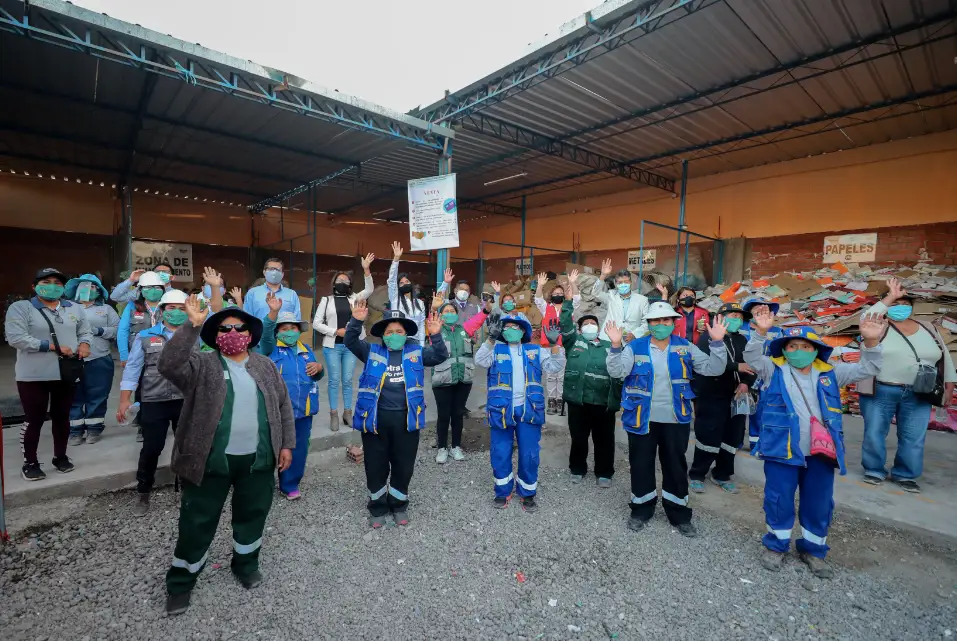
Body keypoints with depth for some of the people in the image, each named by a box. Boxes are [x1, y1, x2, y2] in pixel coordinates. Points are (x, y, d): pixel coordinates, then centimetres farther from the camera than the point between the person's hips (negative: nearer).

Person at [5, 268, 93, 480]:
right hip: (33, 375, -4)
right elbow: (16, 338, -14)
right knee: (34, 420, 4)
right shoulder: (20, 308, -4)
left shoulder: (74, 308, 11)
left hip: (67, 373, 4)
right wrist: (52, 346, -18)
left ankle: (60, 456, 27)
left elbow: (86, 331, 14)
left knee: (62, 417, 14)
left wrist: (84, 344, -7)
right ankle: (30, 463, 18)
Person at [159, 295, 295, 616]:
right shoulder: (202, 365, -3)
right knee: (197, 522, 11)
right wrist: (192, 326, -30)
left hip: (257, 459, 3)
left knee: (252, 516, 19)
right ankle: (180, 582, 33)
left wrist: (286, 444, 4)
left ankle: (246, 564, 43)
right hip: (211, 460, -3)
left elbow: (283, 406, 8)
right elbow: (169, 365, -24)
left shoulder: (266, 366, 7)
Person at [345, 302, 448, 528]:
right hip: (375, 418, 0)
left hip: (406, 419, 1)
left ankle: (399, 505, 36)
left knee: (404, 466, 13)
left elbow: (440, 356, -1)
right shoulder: (372, 351, 5)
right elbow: (350, 342, -5)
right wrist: (356, 322, -21)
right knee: (376, 467, 13)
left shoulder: (416, 352, 6)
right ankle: (377, 507, 34)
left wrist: (436, 336, -18)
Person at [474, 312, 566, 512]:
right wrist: (491, 338, -27)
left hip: (529, 410, 1)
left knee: (529, 455, 9)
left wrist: (554, 343, -17)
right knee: (500, 454, 10)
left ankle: (528, 494, 27)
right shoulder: (496, 349, 5)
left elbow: (555, 365, -1)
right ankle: (503, 491, 29)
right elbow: (480, 360, -14)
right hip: (501, 410, -1)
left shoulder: (535, 351, 10)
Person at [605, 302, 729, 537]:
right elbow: (617, 371, -17)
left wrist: (717, 343, -16)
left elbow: (712, 369, -3)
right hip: (642, 419, -1)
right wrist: (616, 346, -32)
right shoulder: (635, 347, -5)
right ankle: (641, 510, 30)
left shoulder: (685, 348, 2)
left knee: (676, 467, 15)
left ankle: (679, 515, 33)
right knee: (641, 466, 11)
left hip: (676, 420, 2)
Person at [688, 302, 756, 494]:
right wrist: (736, 366, -25)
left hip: (735, 398, 6)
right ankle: (696, 475, 12)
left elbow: (751, 364, 8)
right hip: (711, 398, -6)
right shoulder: (707, 339, -4)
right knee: (708, 437, -5)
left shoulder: (742, 340, 14)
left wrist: (746, 383, -10)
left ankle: (722, 475, 28)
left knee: (732, 438, 11)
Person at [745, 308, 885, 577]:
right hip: (782, 449, -3)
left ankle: (813, 550, 36)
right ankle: (776, 545, 26)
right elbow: (751, 357, -17)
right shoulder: (774, 369, -1)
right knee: (779, 499, 6)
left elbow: (866, 369, 8)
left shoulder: (829, 373, 10)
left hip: (820, 452, 4)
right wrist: (760, 332, -33)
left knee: (819, 504, 15)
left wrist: (871, 343, -9)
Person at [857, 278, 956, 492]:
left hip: (918, 396, 4)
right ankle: (874, 471, 19)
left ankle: (905, 475, 24)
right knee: (874, 433, 3)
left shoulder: (928, 329, 10)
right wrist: (890, 297, -20)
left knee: (914, 438, 8)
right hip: (880, 392, -4)